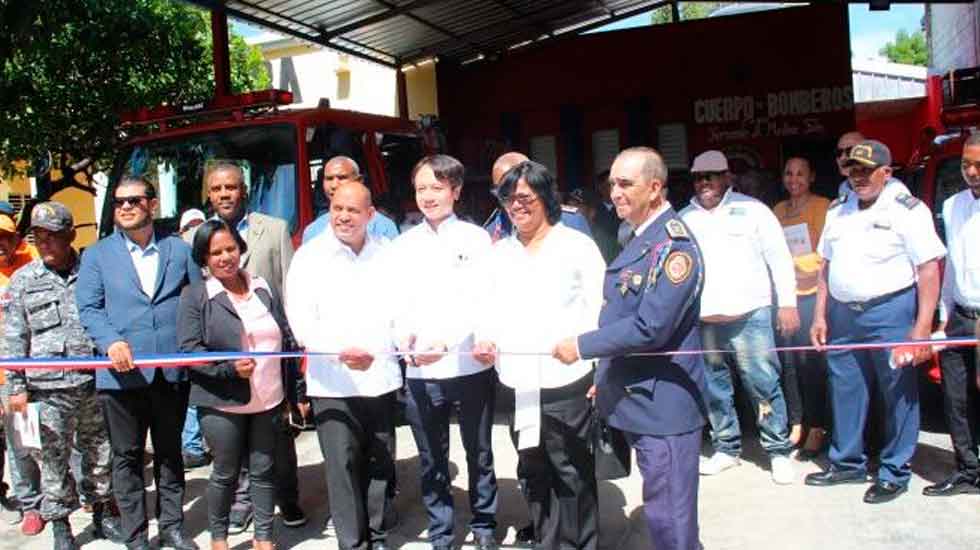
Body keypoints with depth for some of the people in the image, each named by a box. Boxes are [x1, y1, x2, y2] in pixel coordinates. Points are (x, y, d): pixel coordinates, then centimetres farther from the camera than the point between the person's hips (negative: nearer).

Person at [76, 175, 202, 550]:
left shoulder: (179, 250, 8)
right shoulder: (97, 255, 6)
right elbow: (89, 308, -1)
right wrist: (112, 341, -20)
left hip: (172, 373, 1)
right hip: (121, 374, -1)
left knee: (170, 452, 14)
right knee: (127, 457, 8)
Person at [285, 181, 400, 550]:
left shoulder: (386, 254, 8)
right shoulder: (310, 256, -2)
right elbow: (301, 318, -9)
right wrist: (340, 351, -23)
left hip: (381, 378, 3)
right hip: (332, 382, -3)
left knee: (380, 464, 11)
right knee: (343, 465, -3)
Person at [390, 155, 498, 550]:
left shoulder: (476, 239, -1)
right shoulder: (403, 245, 8)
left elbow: (481, 302, -7)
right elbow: (398, 302, 6)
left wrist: (446, 342, -21)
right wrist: (403, 335, -15)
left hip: (470, 365, -2)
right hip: (419, 372, 2)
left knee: (479, 452, 12)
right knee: (431, 460, 12)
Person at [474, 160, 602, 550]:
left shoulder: (577, 245, -1)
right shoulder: (499, 253, 13)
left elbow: (601, 310, -3)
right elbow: (493, 309, 16)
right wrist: (485, 341, -5)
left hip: (566, 383, -5)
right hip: (518, 387, 5)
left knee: (573, 474, 5)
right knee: (533, 474, 14)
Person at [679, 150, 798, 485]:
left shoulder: (751, 210, 2)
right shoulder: (684, 218, 11)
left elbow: (779, 258, 2)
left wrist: (787, 303, -4)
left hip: (749, 316, -3)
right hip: (702, 320, 4)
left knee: (764, 386, -2)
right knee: (714, 389, 11)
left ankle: (779, 451, 10)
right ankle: (726, 448, 25)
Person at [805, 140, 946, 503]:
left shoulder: (907, 210, -6)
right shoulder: (837, 211, 12)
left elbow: (929, 270, -11)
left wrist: (922, 328, -17)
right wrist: (820, 316, 10)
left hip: (890, 312, -5)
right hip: (842, 314, 6)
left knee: (898, 394, 3)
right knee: (845, 392, 12)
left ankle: (894, 474, 16)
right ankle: (847, 464, 27)